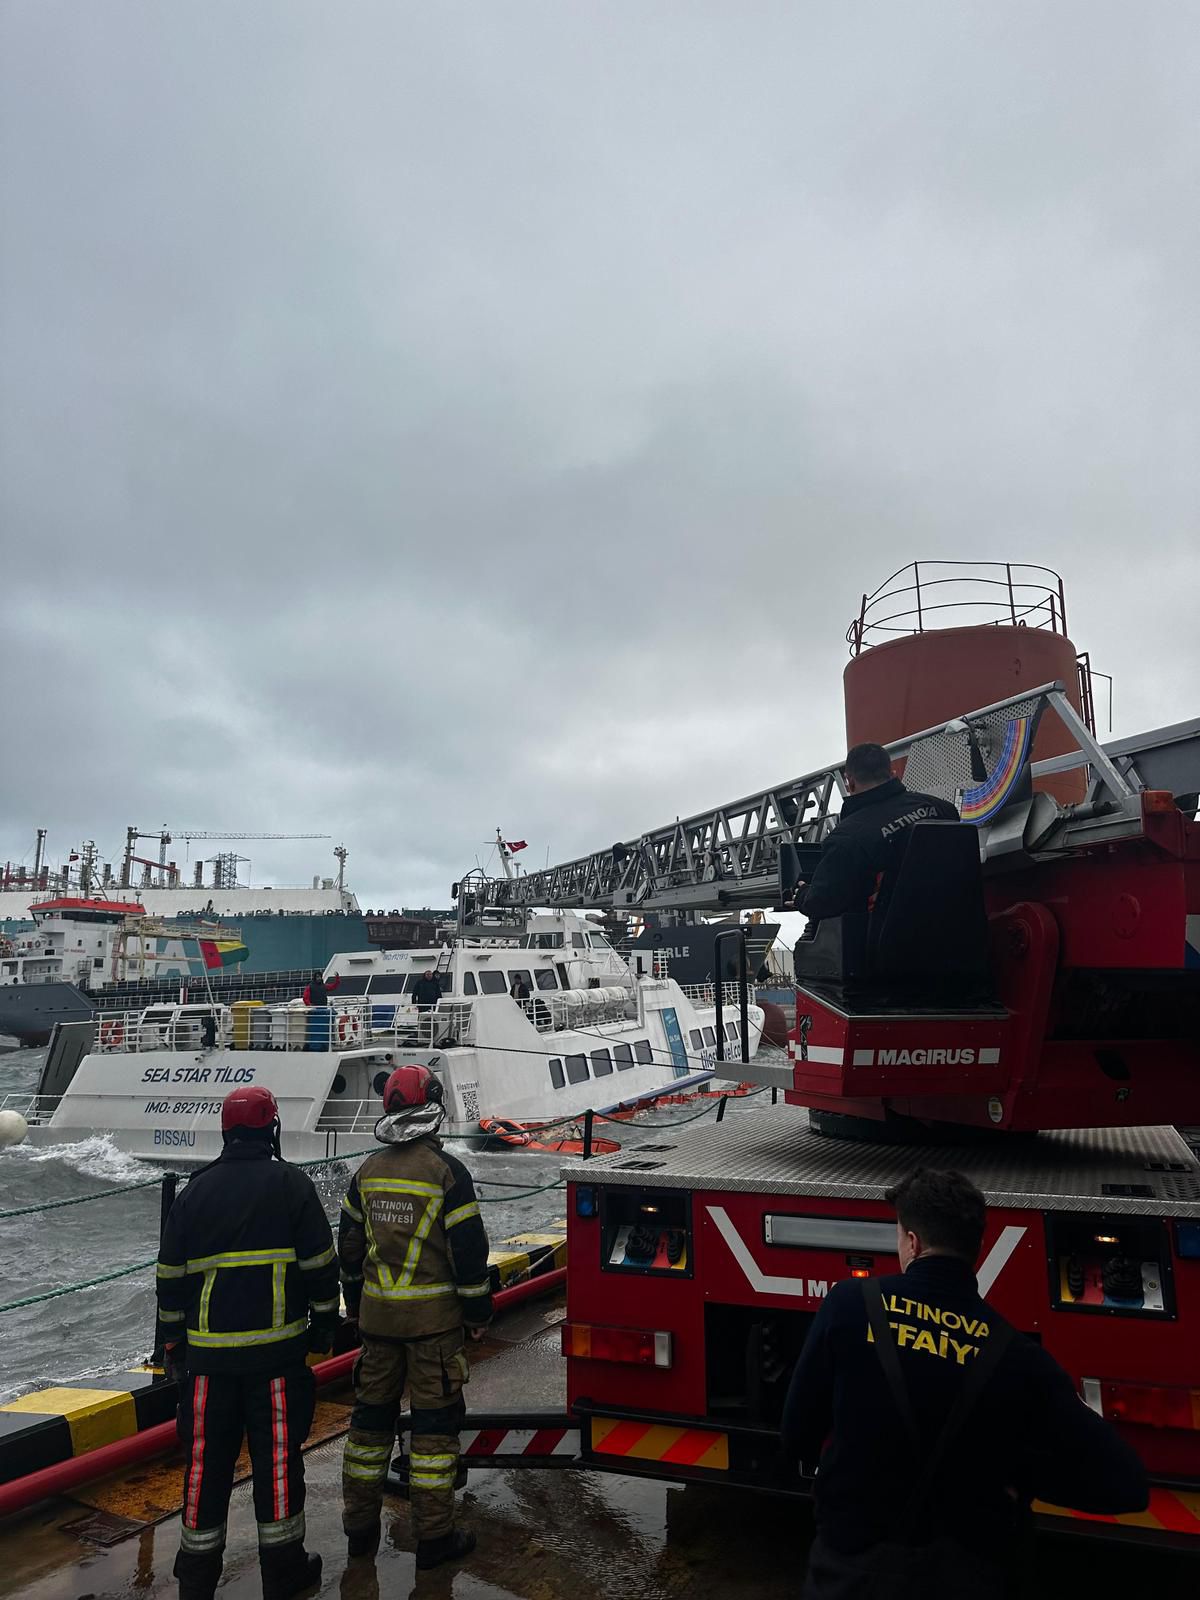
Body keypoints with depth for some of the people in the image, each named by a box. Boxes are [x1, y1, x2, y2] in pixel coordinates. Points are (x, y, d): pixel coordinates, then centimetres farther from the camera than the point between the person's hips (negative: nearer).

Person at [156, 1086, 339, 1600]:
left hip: (208, 1352, 3)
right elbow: (320, 1264, -4)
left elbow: (170, 1277, 8)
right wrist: (324, 1322, 10)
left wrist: (173, 1343, 19)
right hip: (277, 1349, -3)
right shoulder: (292, 1185, -7)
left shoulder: (194, 1192, 3)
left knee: (206, 1459, 13)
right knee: (278, 1456, 8)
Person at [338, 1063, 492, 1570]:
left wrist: (355, 1305, 22)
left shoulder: (368, 1171, 2)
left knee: (371, 1414, 16)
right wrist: (479, 1310, -2)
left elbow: (349, 1244, 10)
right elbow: (468, 1248, -14)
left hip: (377, 1314, 5)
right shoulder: (447, 1171, -15)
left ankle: (360, 1528, 27)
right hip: (434, 1317, -5)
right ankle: (434, 1536, 13)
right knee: (435, 1420, 5)